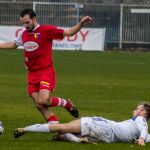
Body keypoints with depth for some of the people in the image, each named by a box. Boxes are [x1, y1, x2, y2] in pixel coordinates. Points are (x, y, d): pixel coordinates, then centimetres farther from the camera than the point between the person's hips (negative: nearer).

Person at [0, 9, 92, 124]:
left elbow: (68, 33, -11)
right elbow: (14, 45, 30)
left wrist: (81, 24, -26)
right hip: (32, 75, 6)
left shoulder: (46, 30, -9)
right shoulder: (23, 33, 10)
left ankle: (67, 104, 5)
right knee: (39, 106, -1)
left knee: (44, 101, -22)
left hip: (46, 72, -6)